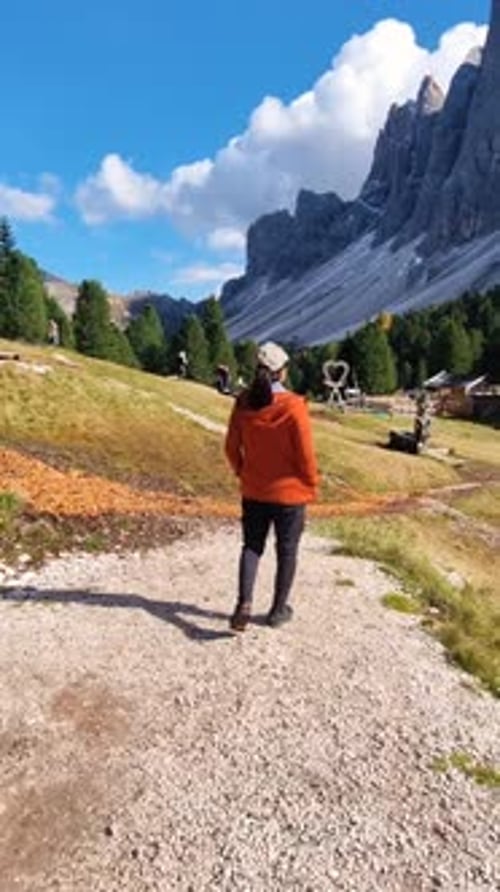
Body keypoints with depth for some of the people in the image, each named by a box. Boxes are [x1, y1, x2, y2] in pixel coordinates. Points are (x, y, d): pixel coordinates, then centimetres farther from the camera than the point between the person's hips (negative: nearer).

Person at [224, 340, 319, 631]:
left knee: (252, 546, 17)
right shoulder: (293, 406, -18)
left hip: (253, 491, 3)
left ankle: (244, 604, 2)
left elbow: (232, 447, 1)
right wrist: (312, 485, 2)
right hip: (290, 491, -3)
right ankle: (279, 609, 26)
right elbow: (306, 452, -14)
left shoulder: (244, 403, -6)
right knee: (287, 551, 14)